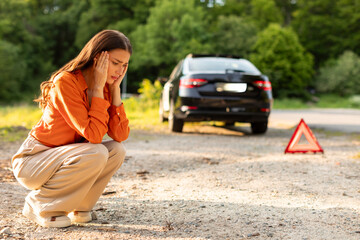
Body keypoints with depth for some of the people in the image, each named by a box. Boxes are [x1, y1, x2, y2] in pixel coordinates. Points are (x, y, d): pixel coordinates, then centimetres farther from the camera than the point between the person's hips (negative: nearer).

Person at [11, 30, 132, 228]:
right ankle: (39, 203, -11)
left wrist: (115, 89, -13)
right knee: (96, 154, -29)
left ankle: (75, 207, 2)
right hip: (31, 161, -7)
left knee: (117, 151, -12)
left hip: (63, 158, 7)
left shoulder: (104, 88, 0)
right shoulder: (65, 82, -24)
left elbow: (121, 135, -12)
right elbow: (93, 135, -30)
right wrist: (98, 89, -26)